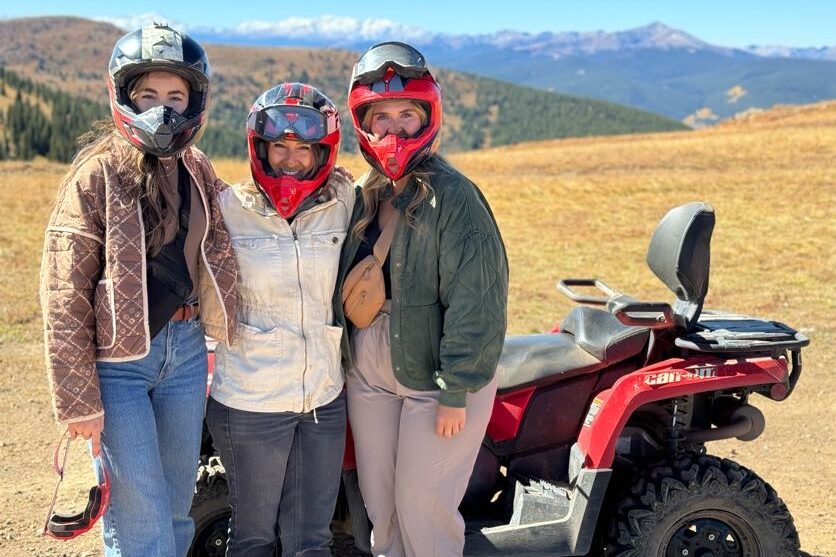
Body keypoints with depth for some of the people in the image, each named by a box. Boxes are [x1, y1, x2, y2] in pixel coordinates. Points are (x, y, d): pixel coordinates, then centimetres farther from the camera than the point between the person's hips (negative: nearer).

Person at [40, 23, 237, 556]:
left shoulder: (199, 173, 6)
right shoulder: (97, 175, -10)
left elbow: (216, 261, 17)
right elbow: (64, 296, -12)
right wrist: (78, 400, -14)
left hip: (185, 349, 5)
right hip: (117, 359, -5)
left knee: (177, 505, 15)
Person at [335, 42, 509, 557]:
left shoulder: (452, 195, -16)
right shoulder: (364, 194, 6)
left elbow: (475, 301, -19)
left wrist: (455, 393, -19)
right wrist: (343, 362, 11)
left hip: (435, 381, -6)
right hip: (368, 379, 7)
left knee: (421, 505, 2)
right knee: (379, 502, 16)